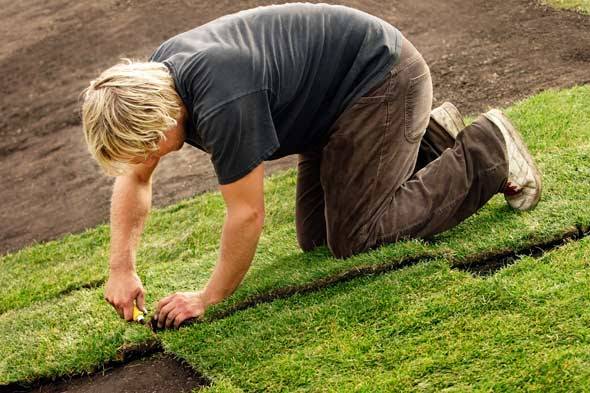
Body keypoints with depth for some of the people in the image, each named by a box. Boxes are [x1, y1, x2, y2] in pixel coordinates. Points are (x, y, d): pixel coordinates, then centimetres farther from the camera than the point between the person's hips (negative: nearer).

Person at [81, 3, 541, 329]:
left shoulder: (222, 104, -36)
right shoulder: (150, 81, -8)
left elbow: (247, 215, -27)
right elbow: (134, 180, 4)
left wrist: (210, 298, -15)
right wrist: (121, 268, -4)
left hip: (383, 79, -9)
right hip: (340, 90, 9)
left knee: (352, 235, -9)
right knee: (315, 236, 10)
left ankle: (486, 155, 3)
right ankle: (432, 142, 21)